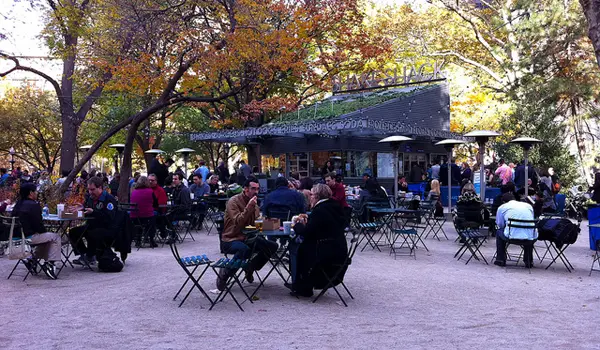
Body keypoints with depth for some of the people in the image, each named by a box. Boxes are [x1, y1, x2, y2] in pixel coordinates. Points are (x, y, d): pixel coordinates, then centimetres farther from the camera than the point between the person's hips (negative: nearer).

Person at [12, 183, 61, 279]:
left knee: (46, 238, 28)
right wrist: (46, 231, 5)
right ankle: (50, 263, -1)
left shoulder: (18, 204, 12)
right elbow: (38, 224, -17)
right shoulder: (33, 205, -16)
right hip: (29, 237, -9)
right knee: (56, 237, 3)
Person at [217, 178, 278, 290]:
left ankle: (250, 268, 10)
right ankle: (224, 273, -16)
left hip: (247, 238, 8)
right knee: (245, 249, -40)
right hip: (230, 240, -8)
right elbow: (238, 222, -26)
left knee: (273, 246, -7)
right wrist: (249, 207, -32)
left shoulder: (254, 203, 12)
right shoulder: (234, 201, -13)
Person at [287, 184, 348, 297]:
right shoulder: (336, 207, 11)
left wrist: (298, 224, 4)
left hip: (327, 254, -9)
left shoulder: (319, 210, -17)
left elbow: (306, 233, -15)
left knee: (296, 249, 6)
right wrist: (306, 222, 14)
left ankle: (300, 287, 12)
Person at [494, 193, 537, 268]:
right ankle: (529, 261, 39)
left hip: (512, 236, -3)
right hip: (529, 237, 3)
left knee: (499, 232, 30)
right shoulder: (528, 205, 21)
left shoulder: (502, 207, 13)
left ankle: (500, 260, 30)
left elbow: (500, 225, 20)